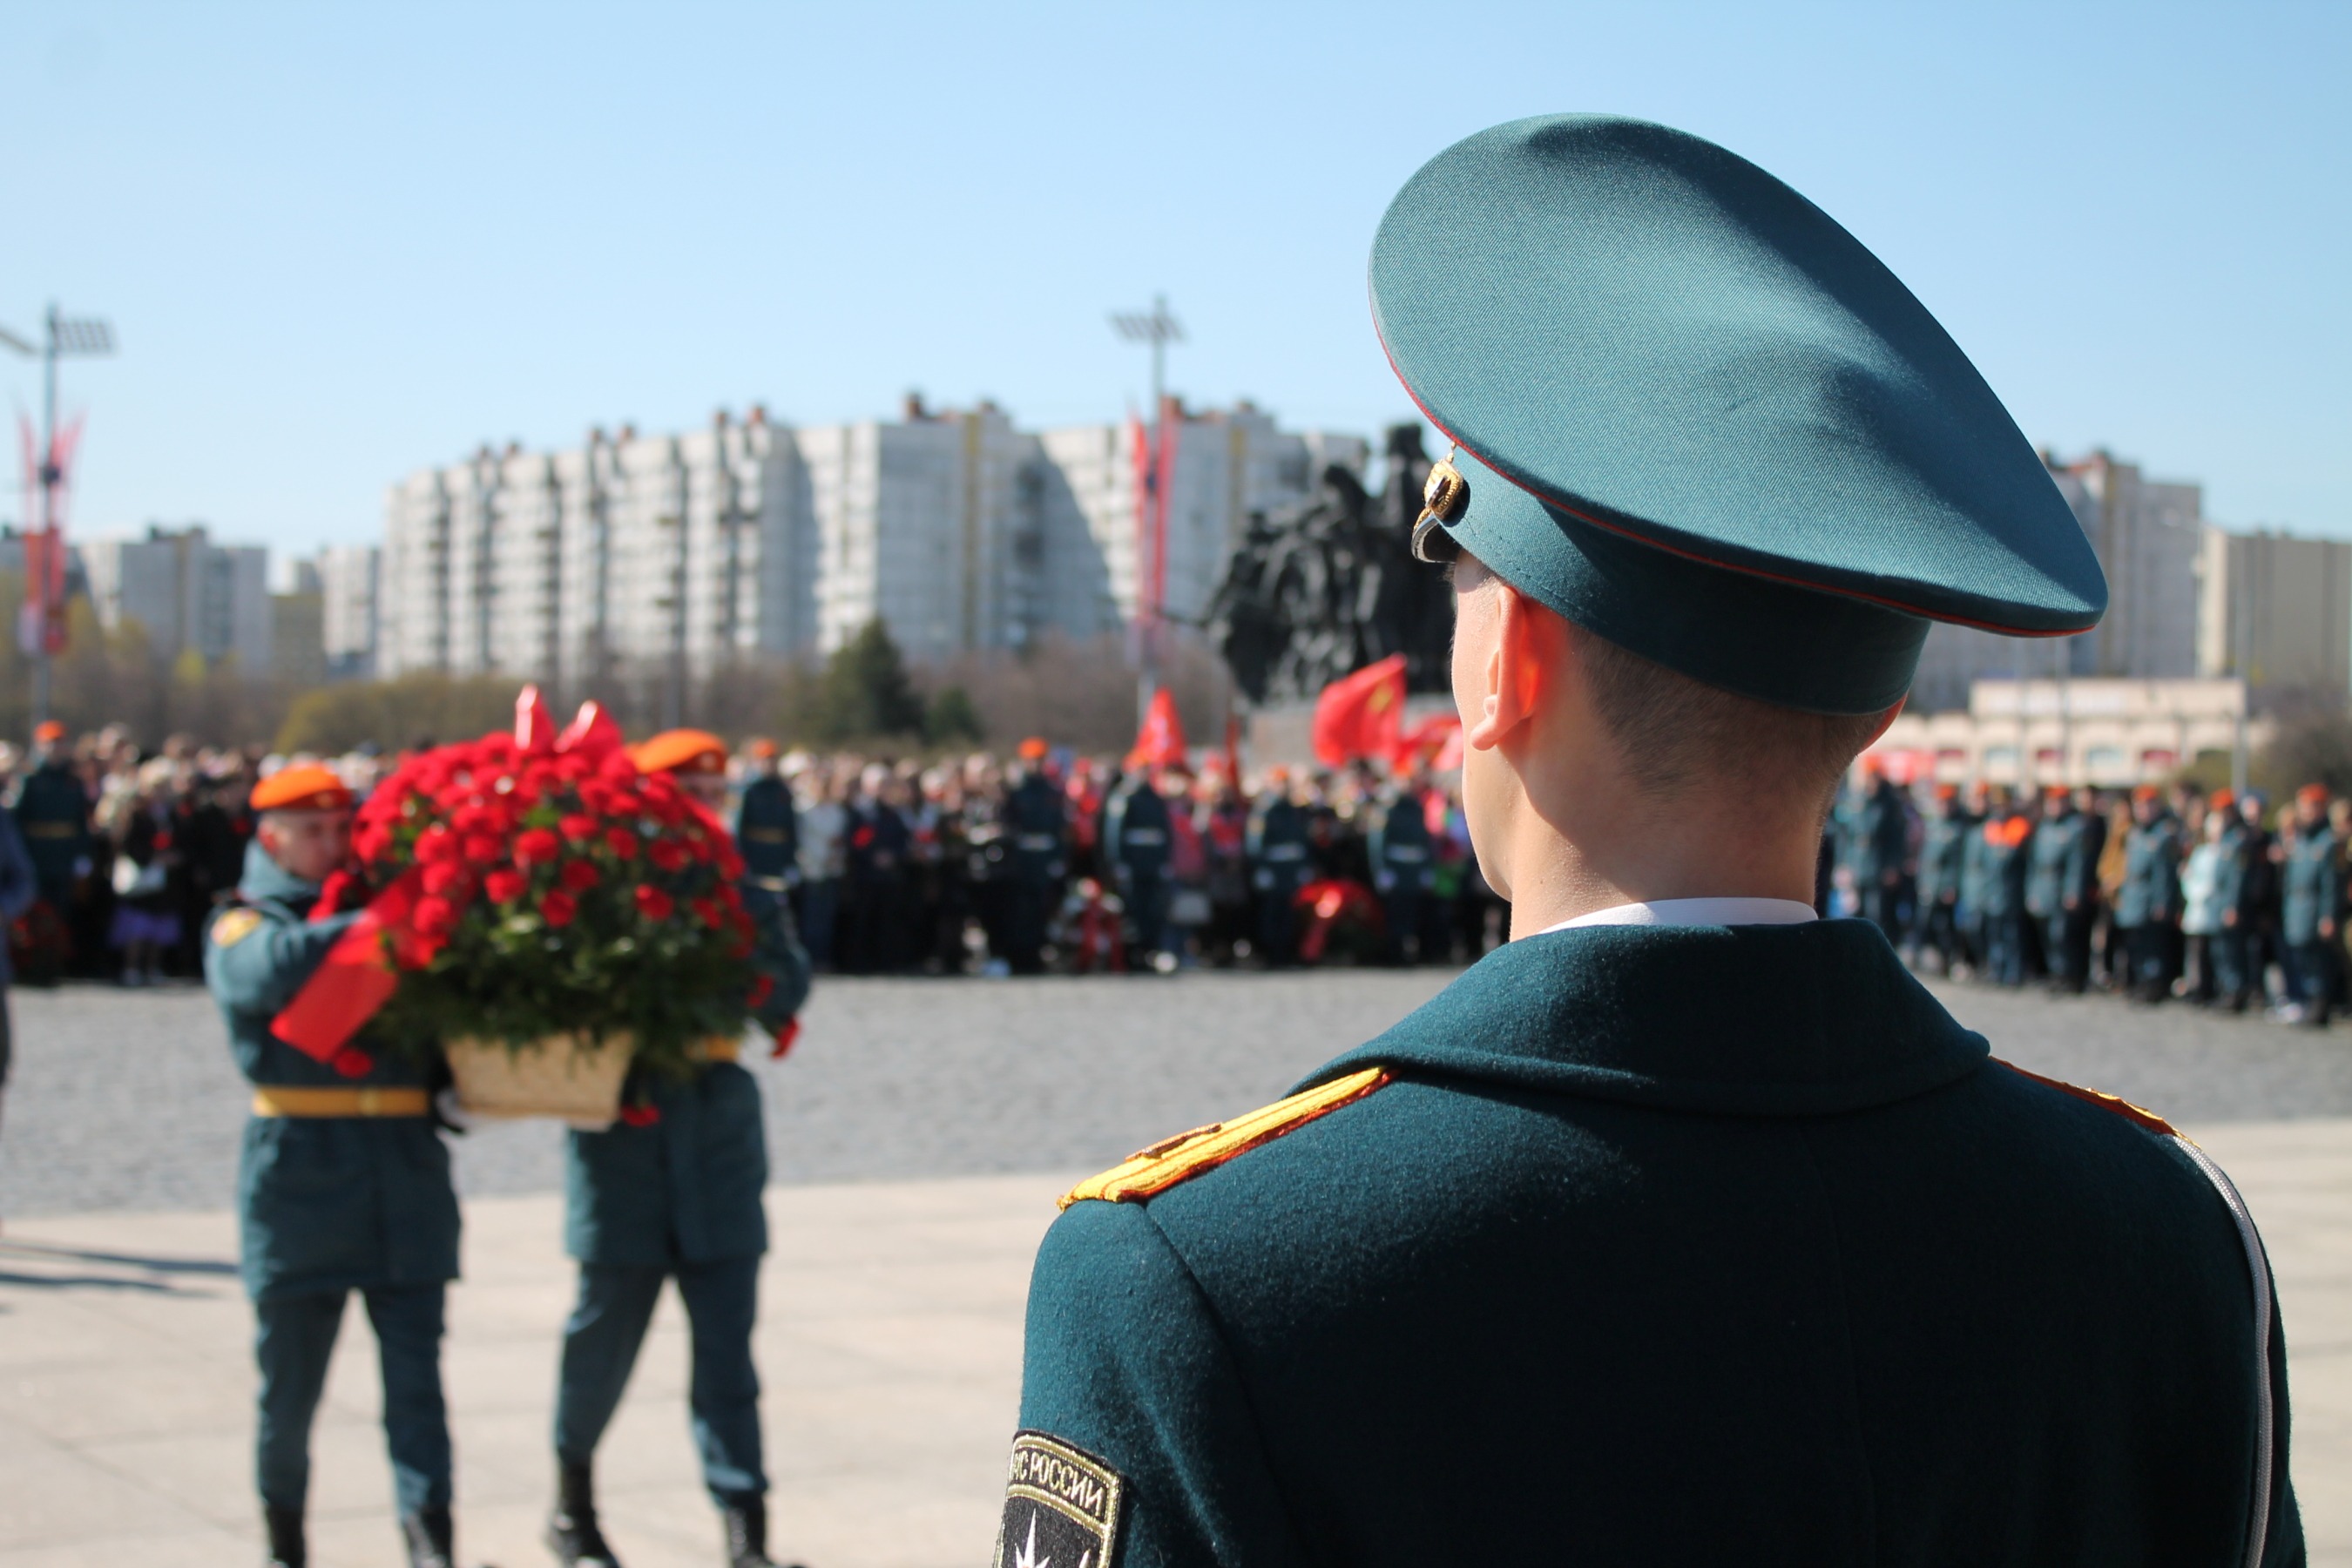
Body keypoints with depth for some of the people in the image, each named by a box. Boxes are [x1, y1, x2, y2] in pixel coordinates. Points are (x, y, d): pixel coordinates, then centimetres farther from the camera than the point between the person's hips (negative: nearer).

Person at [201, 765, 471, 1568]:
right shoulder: (242, 925, 6)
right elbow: (269, 972, -18)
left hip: (406, 1163, 2)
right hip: (300, 1163, -2)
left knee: (415, 1368, -5)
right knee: (291, 1372, 6)